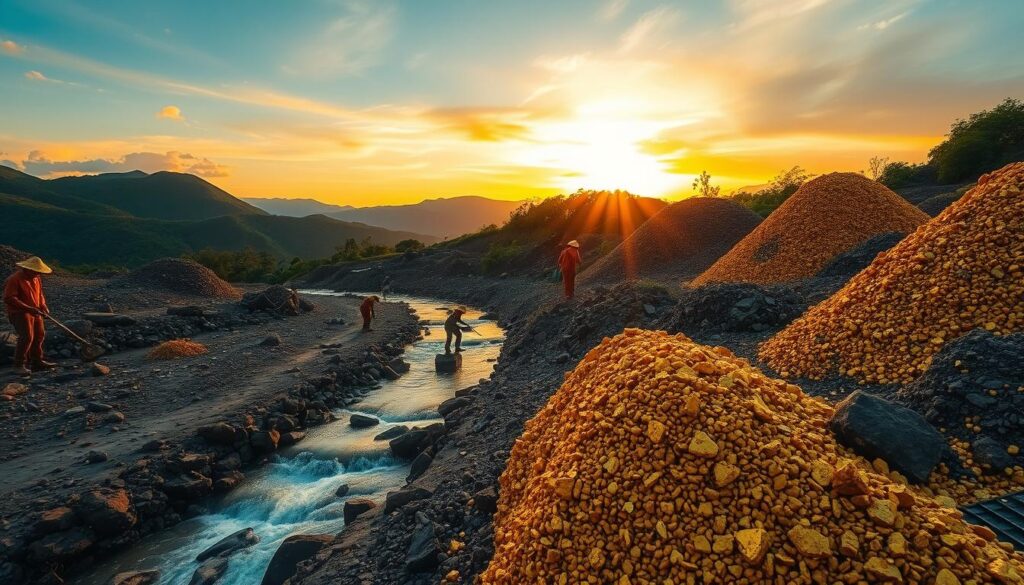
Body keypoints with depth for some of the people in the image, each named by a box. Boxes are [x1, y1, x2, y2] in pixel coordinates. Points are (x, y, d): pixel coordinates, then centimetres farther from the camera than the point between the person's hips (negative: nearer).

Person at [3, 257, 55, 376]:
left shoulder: (36, 278, 8)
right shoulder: (14, 279, -16)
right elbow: (9, 299, -21)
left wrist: (43, 305, 1)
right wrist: (28, 308, -27)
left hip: (34, 312, 8)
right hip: (19, 312, -8)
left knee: (39, 335, 11)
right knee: (27, 337, -17)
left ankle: (37, 361, 23)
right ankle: (19, 365, -6)